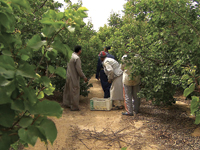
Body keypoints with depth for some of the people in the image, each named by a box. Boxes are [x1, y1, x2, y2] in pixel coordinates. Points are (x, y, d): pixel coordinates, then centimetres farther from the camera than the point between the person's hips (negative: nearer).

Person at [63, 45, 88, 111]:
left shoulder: (71, 56, 7)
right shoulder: (77, 58, -19)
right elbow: (79, 69, -20)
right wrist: (84, 77, -10)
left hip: (69, 76, 9)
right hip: (74, 78, -9)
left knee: (68, 91, 18)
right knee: (75, 92, 1)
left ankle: (66, 103, 31)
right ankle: (74, 107, 8)